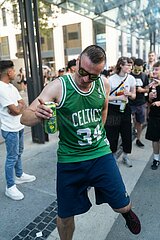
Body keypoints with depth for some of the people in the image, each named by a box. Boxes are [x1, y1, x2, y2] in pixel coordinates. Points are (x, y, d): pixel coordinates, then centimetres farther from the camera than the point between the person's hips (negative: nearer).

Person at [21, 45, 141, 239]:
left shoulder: (103, 85, -3)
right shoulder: (58, 86, -14)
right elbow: (25, 118, -18)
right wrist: (38, 115, -40)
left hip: (101, 154, 2)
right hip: (69, 159, -2)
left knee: (122, 206, 8)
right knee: (65, 215, 11)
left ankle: (127, 212, 47)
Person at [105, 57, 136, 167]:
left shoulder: (131, 78, -1)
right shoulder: (111, 79, -13)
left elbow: (134, 96, 9)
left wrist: (129, 94, -14)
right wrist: (119, 97, -22)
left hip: (125, 108, 4)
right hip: (112, 109, -4)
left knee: (127, 133, 9)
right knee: (112, 134, 2)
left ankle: (125, 156, 30)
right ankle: (113, 155, 26)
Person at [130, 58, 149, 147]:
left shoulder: (144, 76, 4)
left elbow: (147, 89, 10)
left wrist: (142, 90, -11)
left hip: (141, 103, 4)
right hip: (130, 103, -3)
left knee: (139, 122, 13)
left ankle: (138, 139, 29)